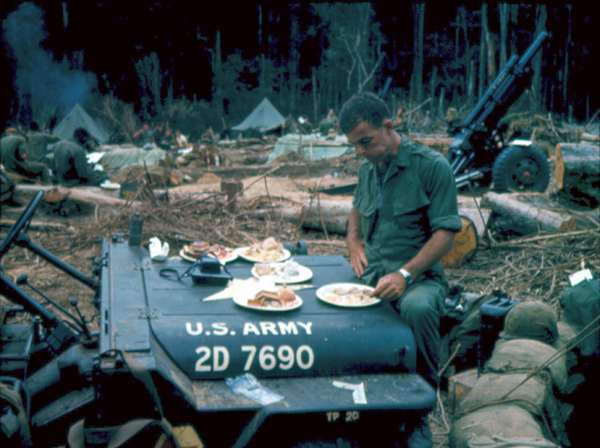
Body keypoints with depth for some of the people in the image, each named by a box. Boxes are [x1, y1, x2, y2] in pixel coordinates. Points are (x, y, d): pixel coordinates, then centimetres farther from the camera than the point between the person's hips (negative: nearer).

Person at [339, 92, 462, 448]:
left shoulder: (432, 166, -6)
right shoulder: (368, 168, 15)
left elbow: (446, 232, -10)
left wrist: (405, 274, -22)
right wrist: (354, 241, 15)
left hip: (418, 275, -5)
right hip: (372, 273, 5)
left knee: (418, 309, -40)